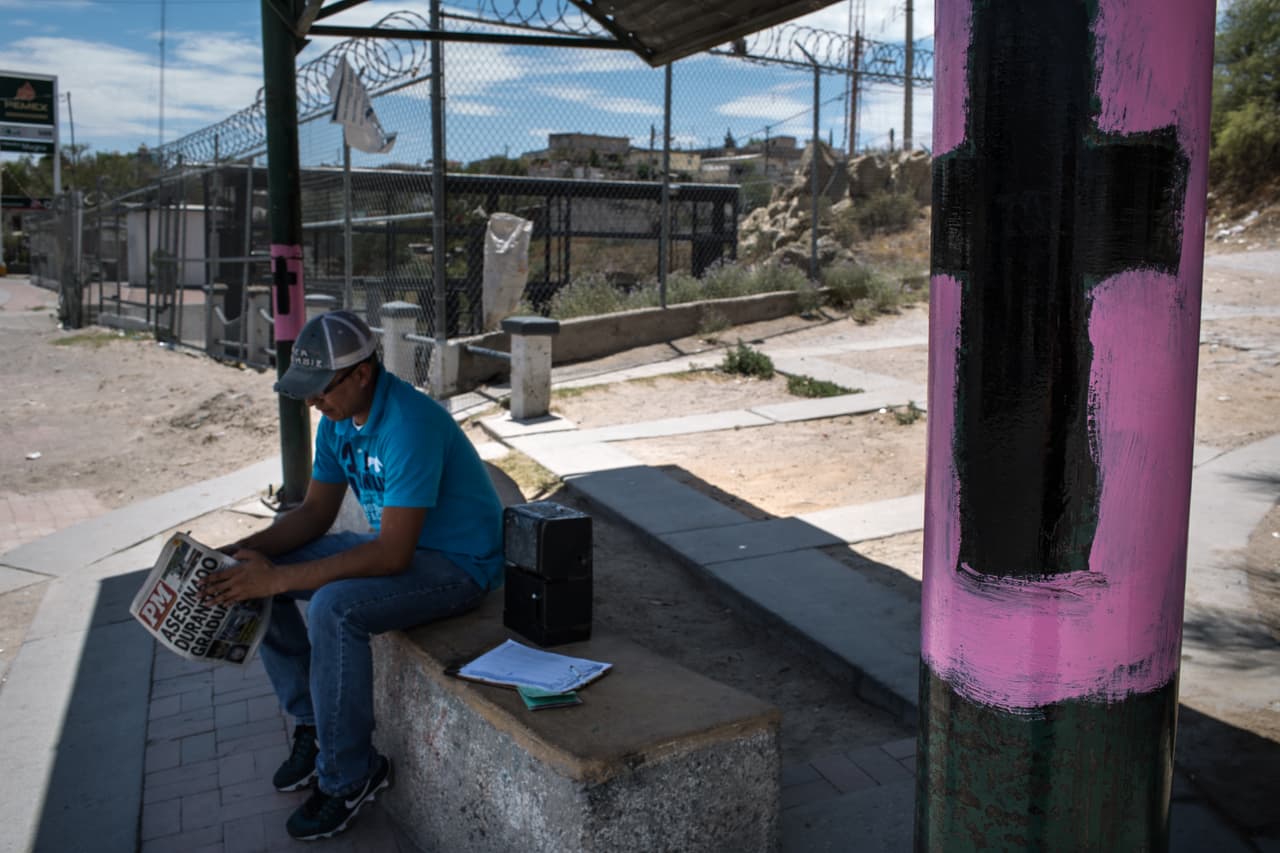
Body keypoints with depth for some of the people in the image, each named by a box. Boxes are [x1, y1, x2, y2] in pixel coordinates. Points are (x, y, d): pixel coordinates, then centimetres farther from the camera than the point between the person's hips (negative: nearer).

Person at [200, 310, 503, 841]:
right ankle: (312, 723, 13)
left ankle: (349, 775, -10)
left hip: (457, 563, -9)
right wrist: (245, 550, -10)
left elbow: (393, 554, -32)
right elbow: (316, 511, 7)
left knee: (334, 608, -32)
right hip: (393, 540, 9)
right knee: (253, 578, 2)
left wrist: (278, 578, -32)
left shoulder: (409, 425, -30)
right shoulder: (338, 418, -1)